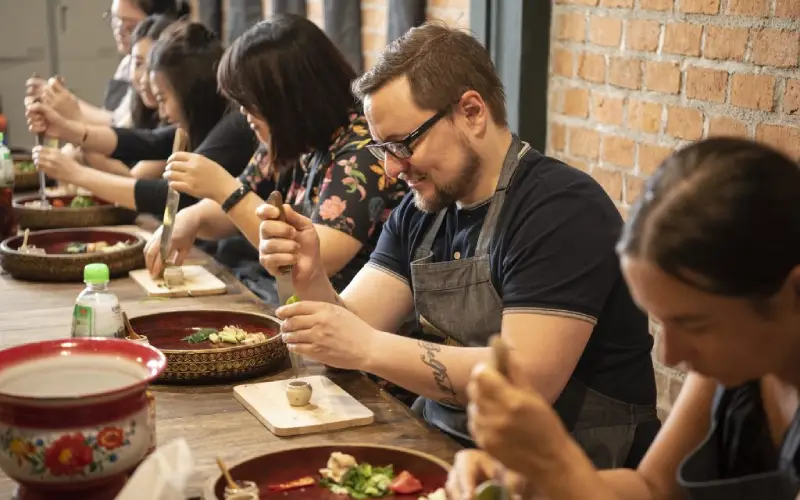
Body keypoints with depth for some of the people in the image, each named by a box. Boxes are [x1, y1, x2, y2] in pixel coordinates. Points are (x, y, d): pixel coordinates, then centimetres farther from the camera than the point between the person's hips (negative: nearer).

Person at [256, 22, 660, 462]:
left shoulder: (563, 209, -16)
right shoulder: (419, 213, 8)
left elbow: (529, 378, -24)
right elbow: (352, 331, 3)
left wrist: (368, 348, -25)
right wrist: (308, 277, -17)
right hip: (443, 443, 7)